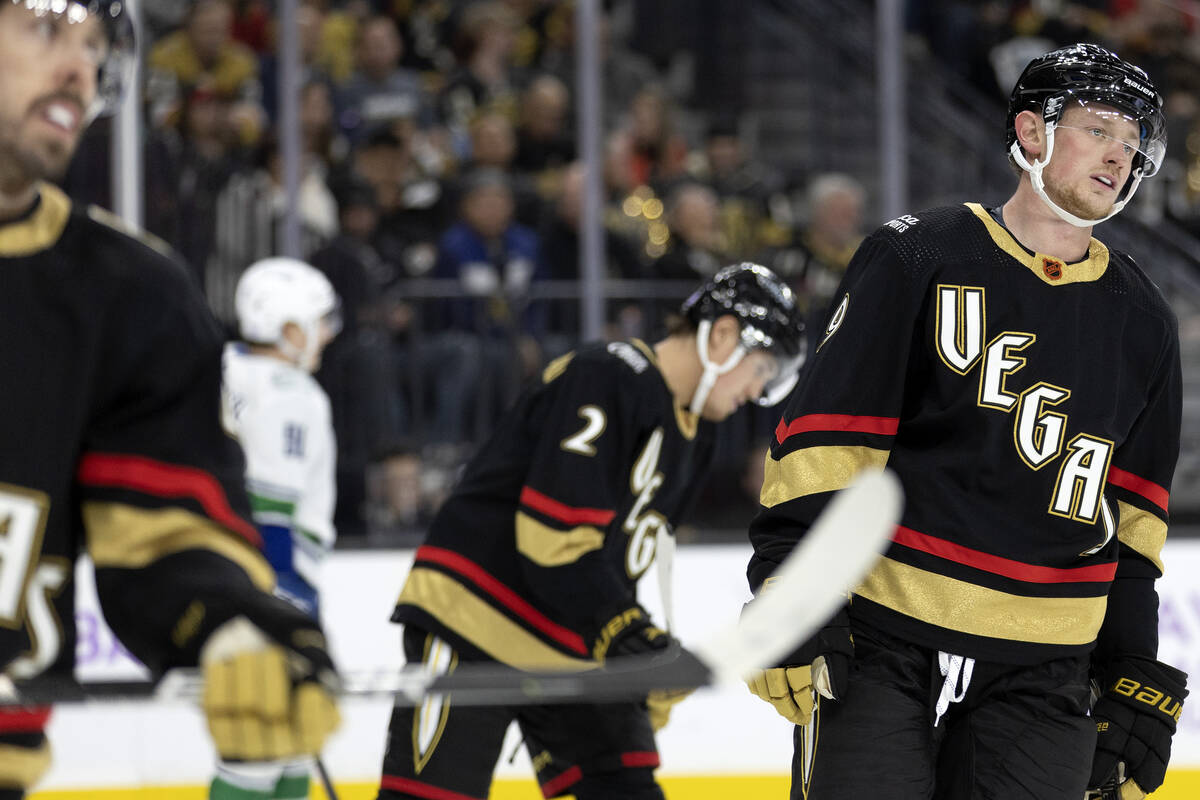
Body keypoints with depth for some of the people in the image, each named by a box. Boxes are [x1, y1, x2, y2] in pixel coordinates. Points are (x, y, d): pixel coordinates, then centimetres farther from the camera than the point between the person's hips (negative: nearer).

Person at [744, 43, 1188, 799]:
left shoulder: (1142, 323, 12)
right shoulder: (916, 260, -2)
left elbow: (1131, 518, 16)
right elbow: (824, 436, -6)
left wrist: (1135, 681, 12)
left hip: (1041, 672, 4)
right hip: (879, 646, -4)